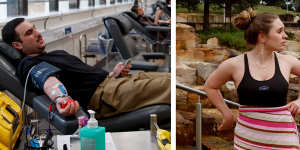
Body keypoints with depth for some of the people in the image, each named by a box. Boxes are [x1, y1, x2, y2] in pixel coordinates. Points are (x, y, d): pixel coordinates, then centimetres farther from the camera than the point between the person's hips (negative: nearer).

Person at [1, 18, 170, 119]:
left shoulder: (58, 53, 30)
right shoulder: (29, 65, 1)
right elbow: (48, 80, -22)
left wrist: (112, 74, 15)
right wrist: (60, 98, -44)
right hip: (102, 93, -10)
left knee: (167, 77, 0)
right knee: (167, 85, -20)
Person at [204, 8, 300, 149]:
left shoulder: (287, 62, 1)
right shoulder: (234, 65, -5)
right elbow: (210, 86, 11)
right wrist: (228, 115, 10)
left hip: (284, 137, 2)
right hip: (247, 138, -1)